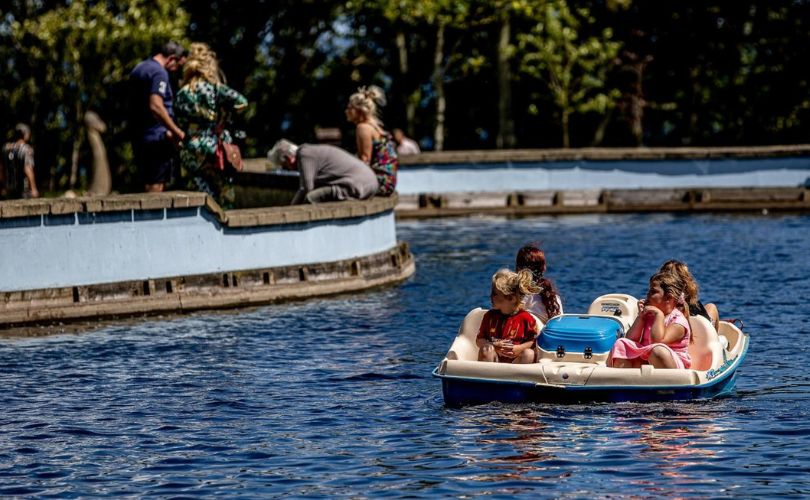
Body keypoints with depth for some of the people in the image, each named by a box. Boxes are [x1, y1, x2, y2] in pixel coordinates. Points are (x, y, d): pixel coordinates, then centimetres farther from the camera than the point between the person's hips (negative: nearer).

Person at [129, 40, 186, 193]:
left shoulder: (139, 68, 16)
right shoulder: (159, 73, -15)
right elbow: (156, 106, -27)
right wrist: (176, 131, -20)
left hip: (139, 137, 9)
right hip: (157, 138, -9)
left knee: (148, 185, 13)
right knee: (156, 186, -6)